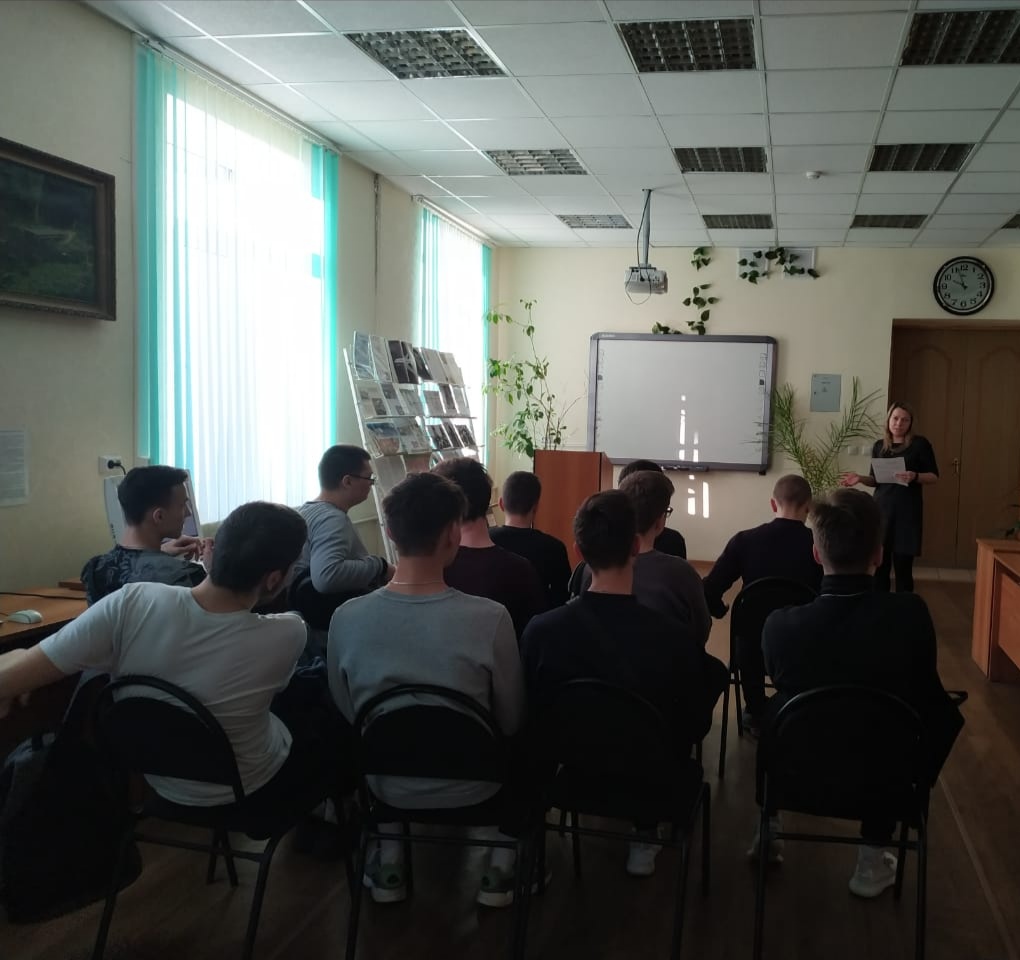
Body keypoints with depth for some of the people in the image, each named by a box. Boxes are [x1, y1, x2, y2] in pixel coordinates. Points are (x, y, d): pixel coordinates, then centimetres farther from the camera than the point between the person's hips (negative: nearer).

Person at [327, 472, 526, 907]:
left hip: (387, 786, 2)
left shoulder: (346, 618, -18)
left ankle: (388, 860, 27)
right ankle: (501, 866, 23)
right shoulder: (490, 618, -25)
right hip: (471, 788, -2)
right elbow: (511, 721, -10)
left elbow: (348, 712, -1)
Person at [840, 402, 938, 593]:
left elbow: (934, 477, 0)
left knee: (903, 564, -3)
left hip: (907, 510, -3)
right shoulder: (879, 446, 11)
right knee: (879, 562, 0)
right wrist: (860, 478, -2)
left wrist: (915, 476, -19)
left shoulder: (920, 444, 0)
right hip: (881, 508, 3)